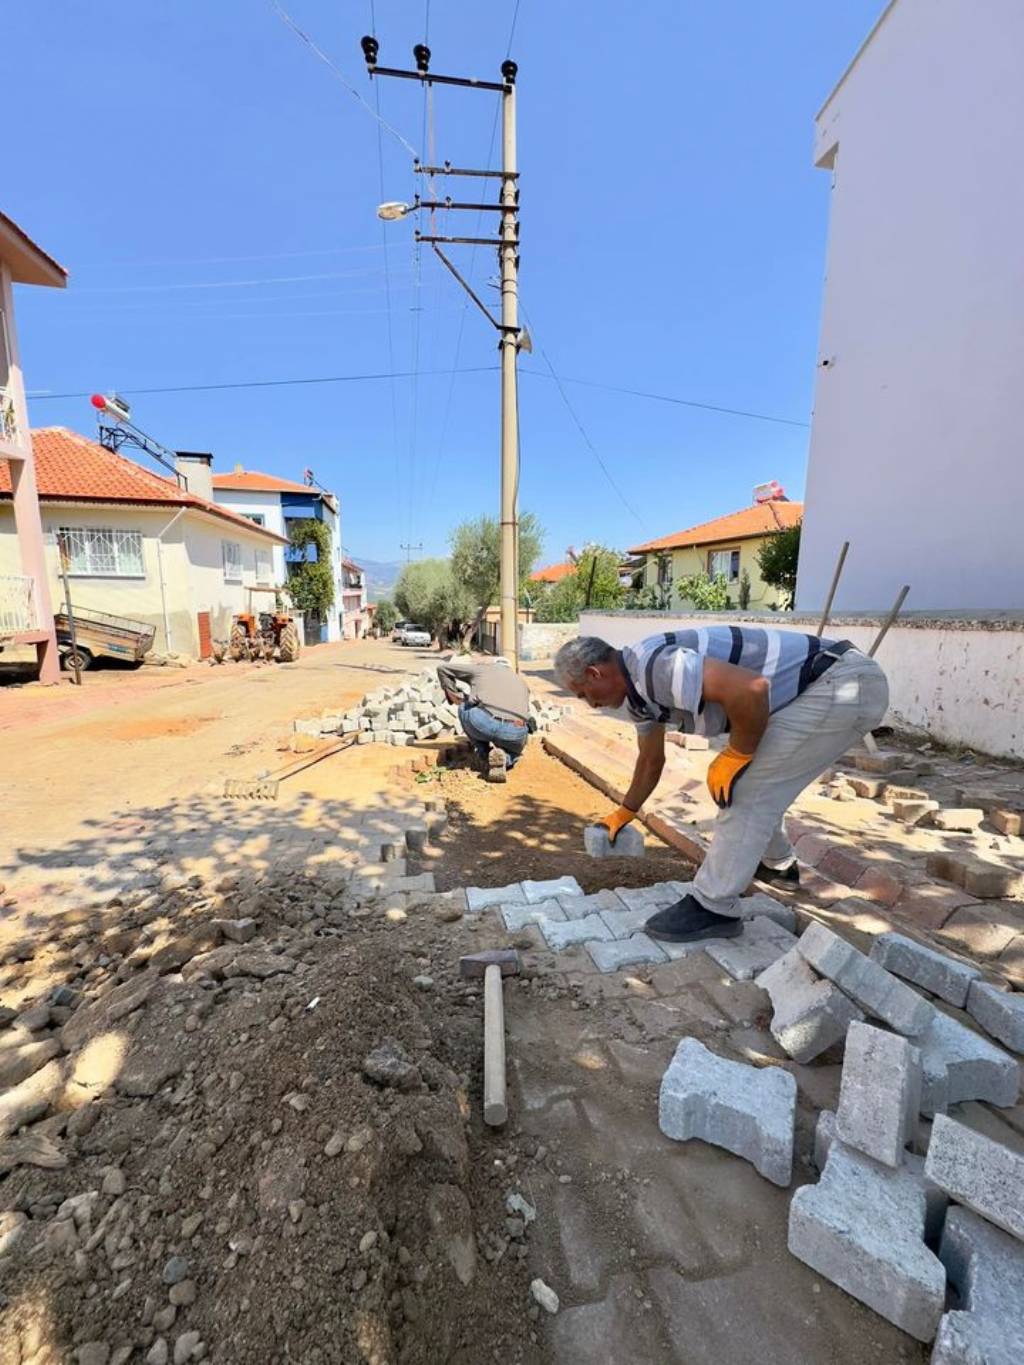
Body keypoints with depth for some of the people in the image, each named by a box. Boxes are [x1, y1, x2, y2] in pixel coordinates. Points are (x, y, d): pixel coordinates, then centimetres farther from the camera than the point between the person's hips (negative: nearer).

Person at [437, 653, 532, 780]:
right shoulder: (520, 682, 36)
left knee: (464, 707, 32)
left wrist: (455, 696, 35)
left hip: (483, 721, -3)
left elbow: (442, 668, 30)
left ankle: (486, 757, 18)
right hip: (515, 732, 3)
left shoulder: (481, 669, 27)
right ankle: (504, 760, 2)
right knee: (514, 752, 39)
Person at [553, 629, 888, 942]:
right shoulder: (637, 687, 7)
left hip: (845, 684, -10)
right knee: (753, 781, 20)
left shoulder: (651, 665, -25)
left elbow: (751, 688, -36)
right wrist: (623, 814, 34)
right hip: (828, 685, 10)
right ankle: (776, 864, 41)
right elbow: (651, 760, 21)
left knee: (747, 786, -10)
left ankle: (712, 907, 3)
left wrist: (734, 757, -19)